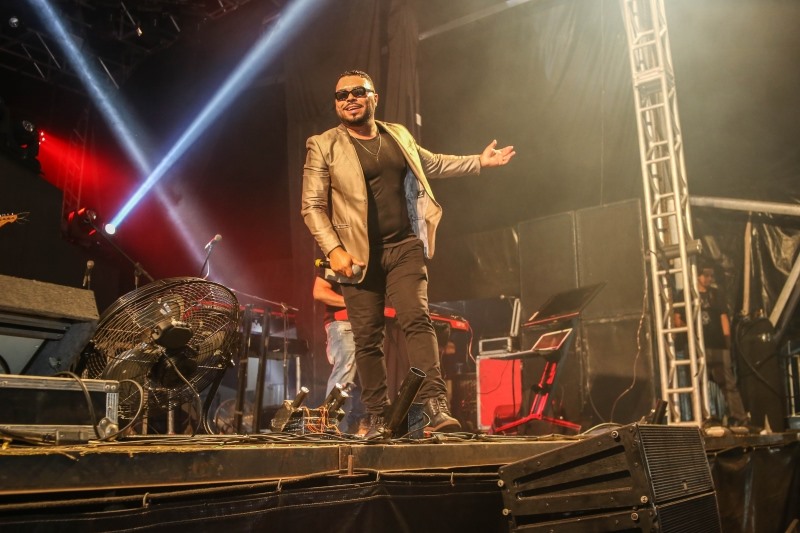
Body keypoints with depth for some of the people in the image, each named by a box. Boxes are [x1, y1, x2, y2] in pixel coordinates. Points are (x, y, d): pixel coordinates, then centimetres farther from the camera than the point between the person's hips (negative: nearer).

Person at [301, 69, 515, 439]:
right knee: (367, 338, 0)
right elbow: (312, 206, -3)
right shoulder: (323, 146, 1)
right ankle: (378, 419, 11)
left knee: (417, 319, -14)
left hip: (405, 246, 3)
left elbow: (431, 164, 31)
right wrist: (334, 250, -16)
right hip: (358, 255, -2)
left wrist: (479, 162, 31)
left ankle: (435, 406, -17)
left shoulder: (398, 135, 14)